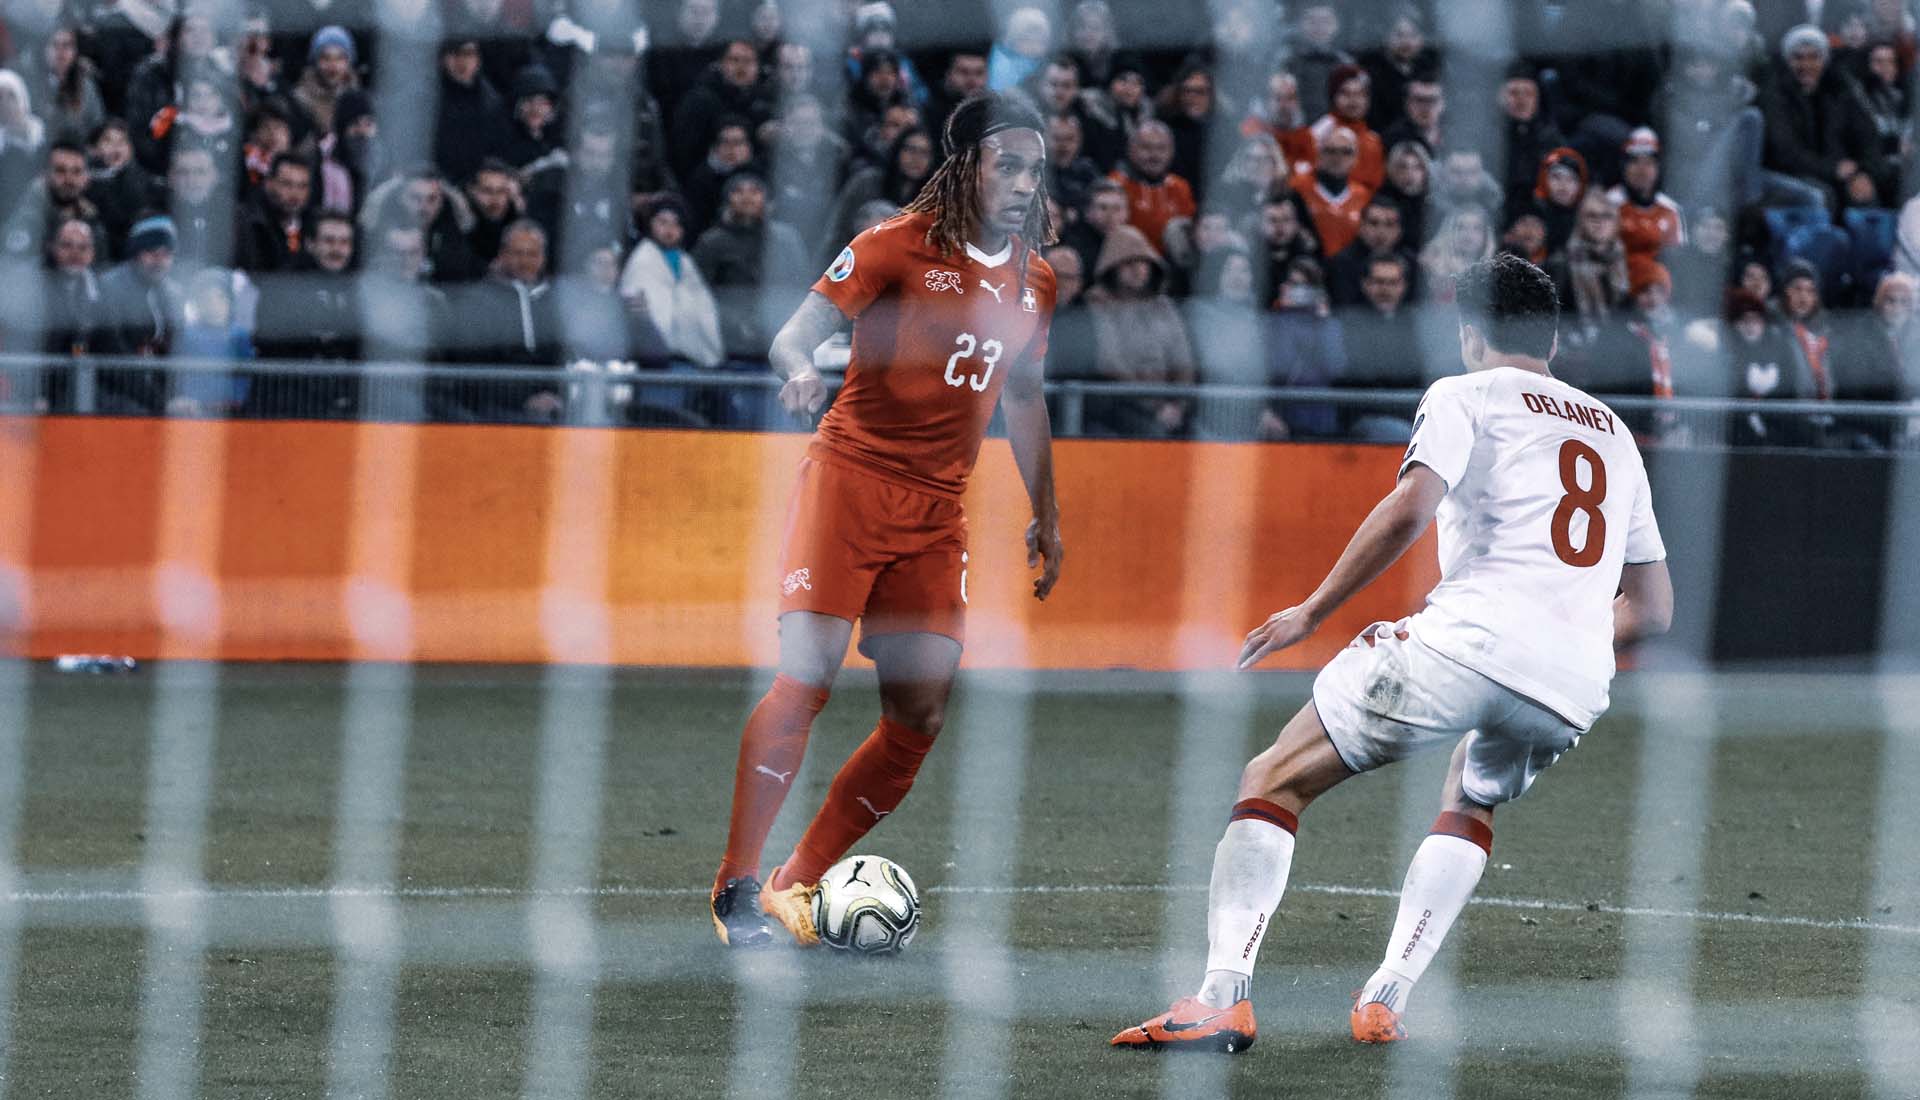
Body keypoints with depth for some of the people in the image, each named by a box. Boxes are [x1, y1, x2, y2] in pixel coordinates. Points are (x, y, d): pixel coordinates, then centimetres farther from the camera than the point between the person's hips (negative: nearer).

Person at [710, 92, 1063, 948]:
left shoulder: (1034, 280, 11)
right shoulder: (899, 244, -7)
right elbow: (796, 333, -12)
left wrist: (1045, 516, 25)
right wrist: (800, 370, -35)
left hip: (937, 509, 6)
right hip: (850, 477, -6)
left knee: (922, 713, -2)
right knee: (807, 678, -16)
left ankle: (798, 885, 8)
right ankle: (736, 886, -9)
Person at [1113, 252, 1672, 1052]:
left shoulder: (1465, 395, 10)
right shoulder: (1613, 433, 28)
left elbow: (1408, 511, -8)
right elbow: (1652, 609, 27)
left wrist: (1310, 613, -2)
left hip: (1471, 636, -6)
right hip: (1574, 691, 6)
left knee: (1274, 782, 4)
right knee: (1470, 806, 35)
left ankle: (1224, 994, -14)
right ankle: (1385, 1001, 18)